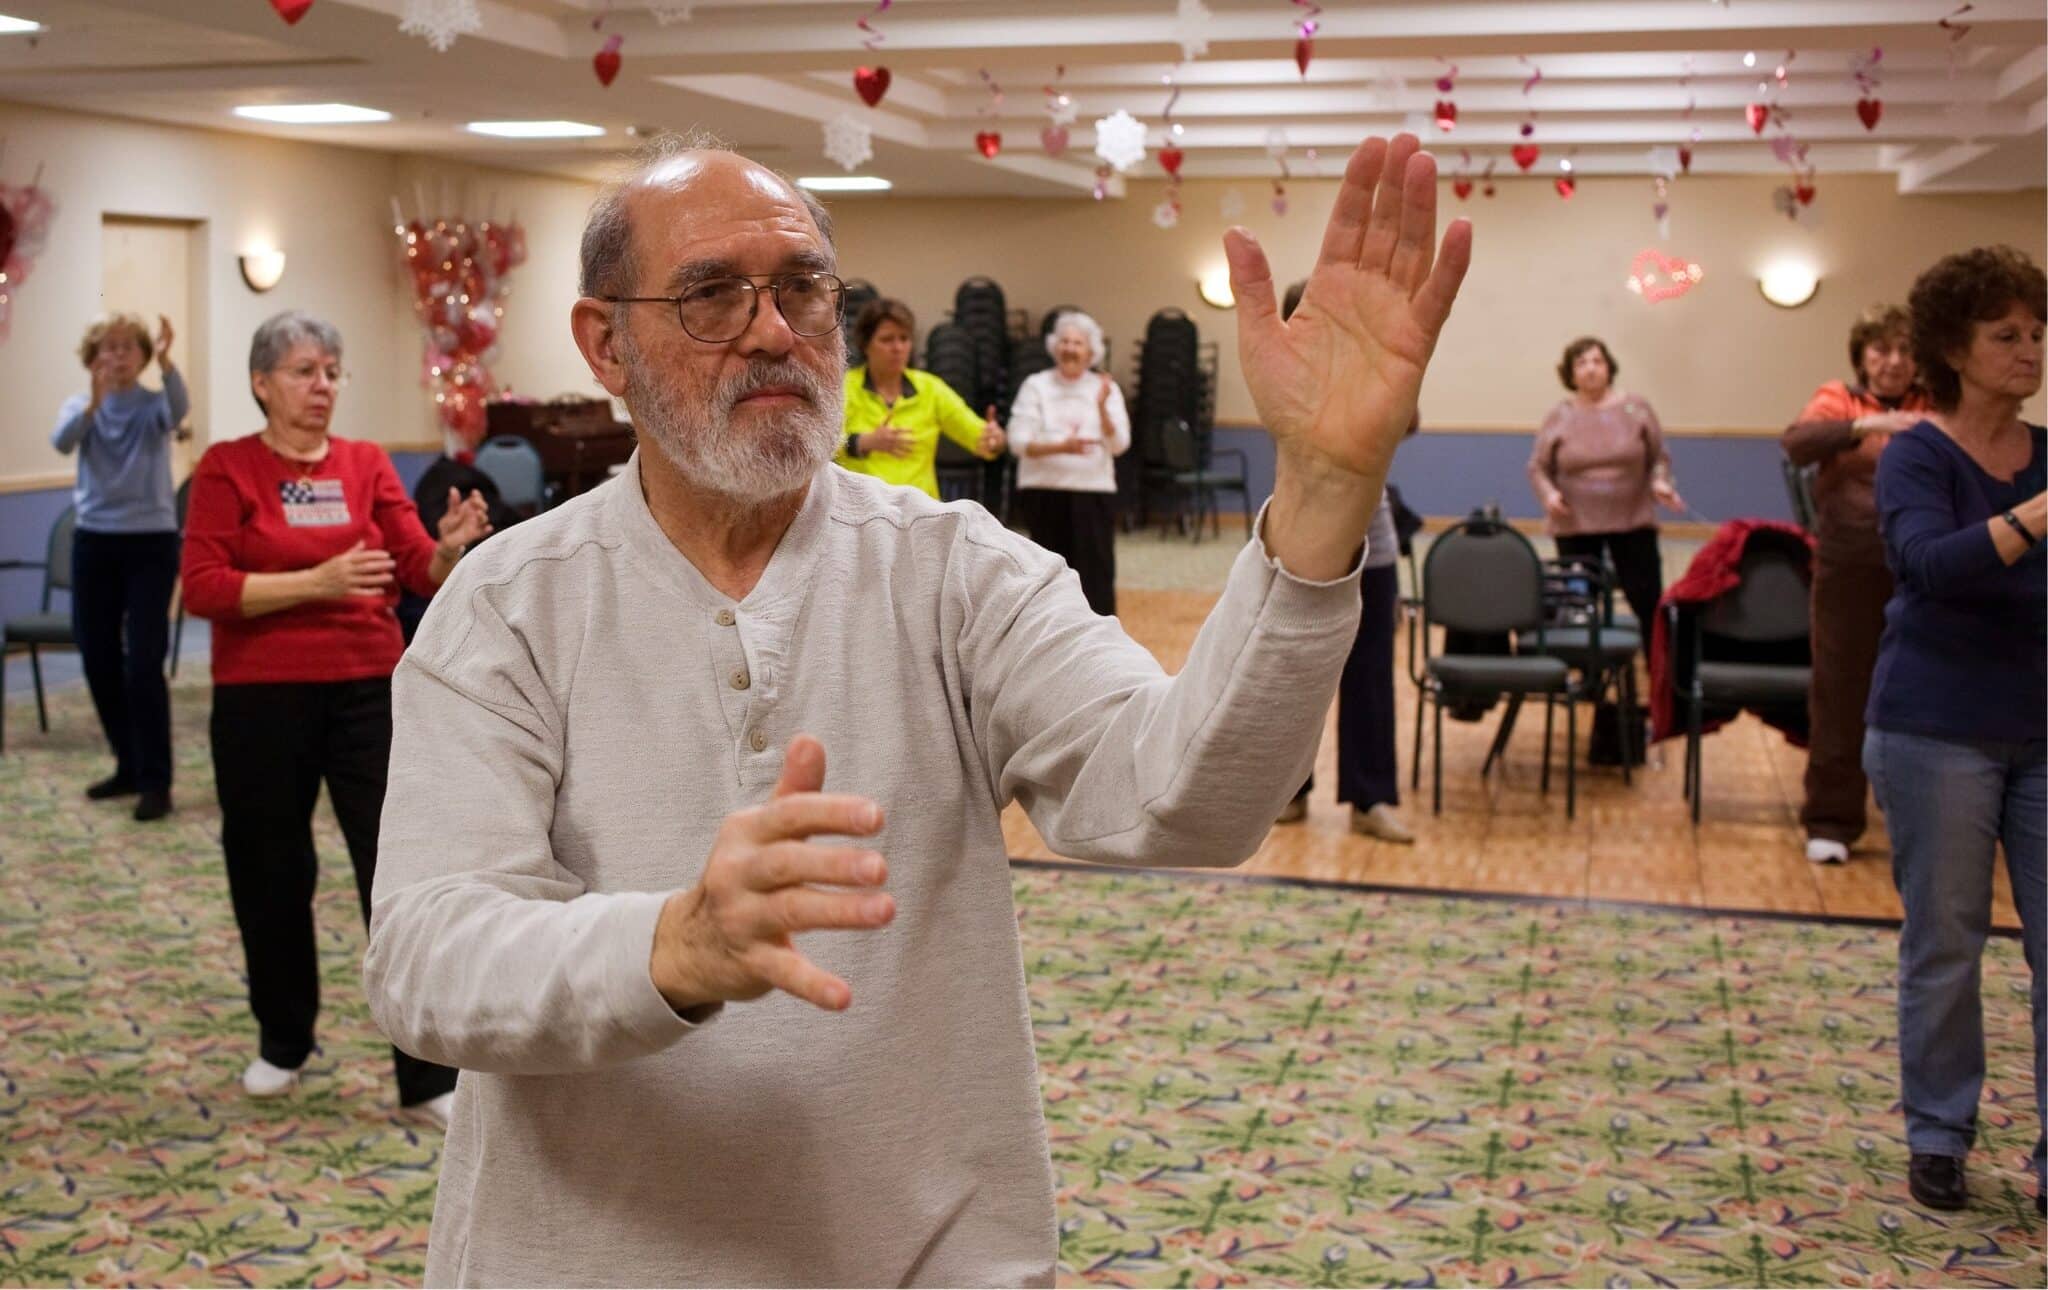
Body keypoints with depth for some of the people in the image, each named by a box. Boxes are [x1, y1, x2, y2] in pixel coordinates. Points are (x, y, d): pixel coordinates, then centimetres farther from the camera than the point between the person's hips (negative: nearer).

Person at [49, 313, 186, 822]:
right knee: (98, 661, 8)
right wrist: (95, 402, -36)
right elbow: (61, 441, -18)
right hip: (95, 542, 4)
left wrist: (166, 361, -45)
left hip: (151, 542, -4)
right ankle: (130, 767, 24)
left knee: (144, 663, -11)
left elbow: (179, 409, -27)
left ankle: (156, 781, -5)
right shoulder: (80, 405, 4)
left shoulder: (153, 405, -2)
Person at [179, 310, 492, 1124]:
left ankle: (429, 1076, 2)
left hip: (368, 691, 1)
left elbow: (422, 573, -1)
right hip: (260, 699, -1)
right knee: (272, 872, 13)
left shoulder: (368, 465, 5)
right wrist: (316, 581, -21)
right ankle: (283, 1042, 35)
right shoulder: (227, 468, -2)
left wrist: (451, 548, -24)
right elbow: (202, 588, -12)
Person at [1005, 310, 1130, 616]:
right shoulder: (1036, 386, 1)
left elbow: (1119, 445, -5)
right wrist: (1060, 446, -23)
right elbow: (1019, 442, -7)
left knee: (1095, 572, -6)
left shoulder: (1107, 389, 4)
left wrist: (1102, 407, -21)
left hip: (1093, 492, 0)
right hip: (1044, 491, 0)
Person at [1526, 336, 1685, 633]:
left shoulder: (1637, 408, 2)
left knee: (1649, 602, -3)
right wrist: (1549, 494, -14)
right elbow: (1538, 467, 5)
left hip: (1633, 522, 0)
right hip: (1574, 527, 0)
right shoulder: (1560, 416, 0)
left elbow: (1659, 458, 8)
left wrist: (1660, 483, -12)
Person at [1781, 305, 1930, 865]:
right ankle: (1830, 822, 12)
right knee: (1841, 695, 3)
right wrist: (1866, 426, -29)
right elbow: (1797, 443, -16)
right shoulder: (1838, 400, 3)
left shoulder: (1936, 409, 8)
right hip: (1850, 571, -1)